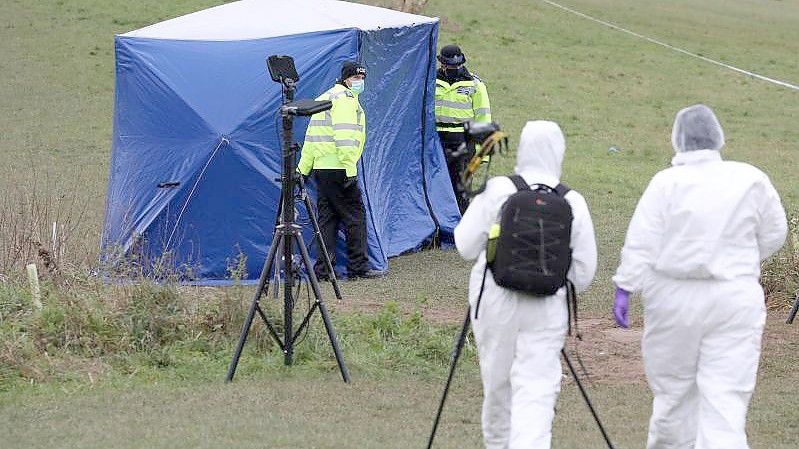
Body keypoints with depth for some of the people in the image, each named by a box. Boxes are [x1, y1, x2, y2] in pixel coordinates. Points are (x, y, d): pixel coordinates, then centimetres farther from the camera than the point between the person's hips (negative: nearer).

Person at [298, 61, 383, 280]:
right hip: (338, 169, -9)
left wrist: (303, 169, 25)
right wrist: (350, 169, -21)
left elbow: (311, 136, 24)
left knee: (327, 218, 9)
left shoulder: (323, 98, 23)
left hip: (320, 168, 9)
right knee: (355, 216, -3)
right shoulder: (345, 98, -8)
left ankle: (323, 269, 6)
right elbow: (345, 135, -18)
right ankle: (358, 266, -1)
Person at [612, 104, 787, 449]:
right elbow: (773, 235, 9)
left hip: (674, 296, 0)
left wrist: (624, 288, -2)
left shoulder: (666, 182, -7)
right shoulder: (751, 180, -2)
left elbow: (641, 243, -9)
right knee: (726, 395, -3)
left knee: (673, 388, 15)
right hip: (735, 299, 0)